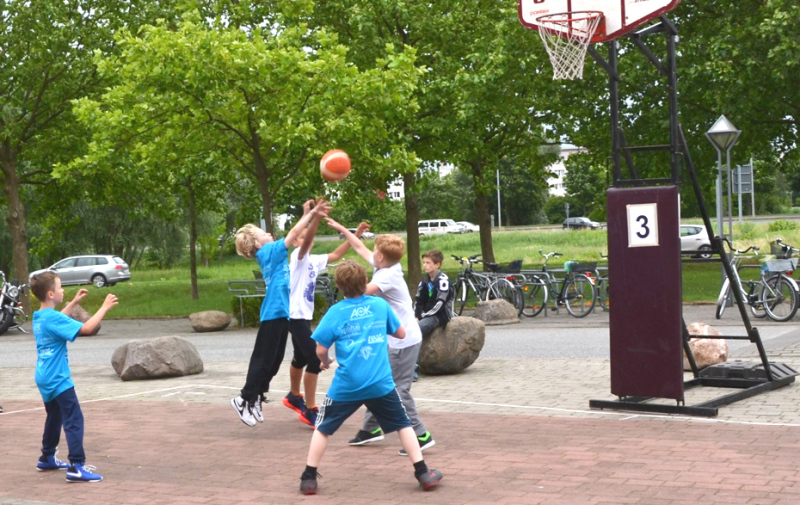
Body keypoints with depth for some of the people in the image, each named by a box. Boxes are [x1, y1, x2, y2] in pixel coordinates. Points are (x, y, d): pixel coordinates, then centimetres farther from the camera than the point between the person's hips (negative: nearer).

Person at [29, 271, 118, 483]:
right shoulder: (52, 318, -21)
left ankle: (47, 458, 36)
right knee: (74, 420, -11)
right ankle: (77, 467, -16)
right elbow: (86, 328, -29)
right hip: (58, 379, -10)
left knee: (55, 417, 24)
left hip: (45, 378, 10)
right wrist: (105, 307, -20)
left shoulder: (39, 317, 8)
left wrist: (73, 303, 31)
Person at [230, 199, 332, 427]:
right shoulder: (269, 251, -8)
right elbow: (293, 233, -12)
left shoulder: (269, 253, 15)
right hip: (274, 312, -9)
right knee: (264, 359, -4)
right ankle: (245, 399, 2)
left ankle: (255, 399, 19)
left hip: (280, 312, 9)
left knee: (273, 360, 13)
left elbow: (296, 236, 18)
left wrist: (310, 214, 13)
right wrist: (312, 213, -6)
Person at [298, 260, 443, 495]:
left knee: (323, 428, 14)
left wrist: (325, 362, 20)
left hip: (347, 385, -1)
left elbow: (321, 350, -2)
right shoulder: (380, 305, 4)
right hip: (381, 383, 1)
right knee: (403, 424, 16)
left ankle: (309, 478, 13)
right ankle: (422, 473, 13)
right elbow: (401, 334, 15)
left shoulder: (335, 312, -2)